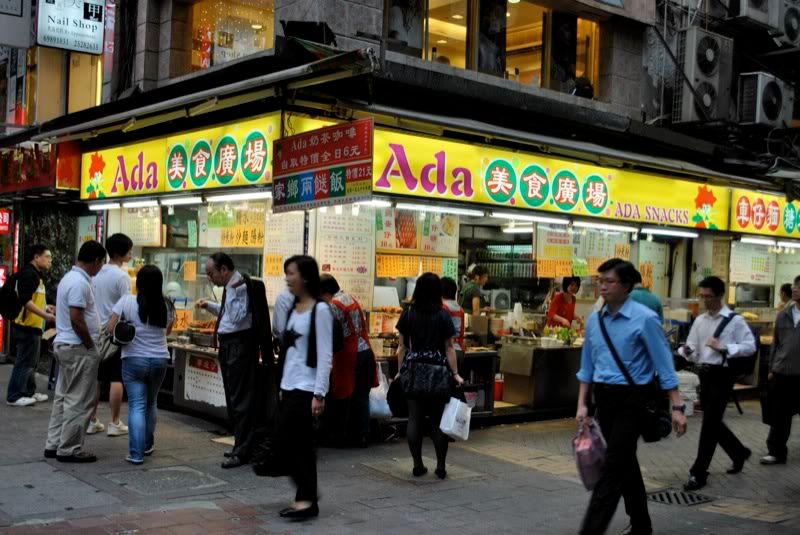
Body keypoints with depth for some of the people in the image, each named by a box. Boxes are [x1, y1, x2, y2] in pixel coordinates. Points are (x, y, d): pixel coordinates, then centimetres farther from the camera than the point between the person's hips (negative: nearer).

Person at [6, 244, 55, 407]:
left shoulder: (36, 275, 16)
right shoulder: (28, 273, -15)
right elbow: (25, 300, -24)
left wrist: (45, 307, 16)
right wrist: (45, 315, -26)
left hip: (33, 326, 10)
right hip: (27, 326, -10)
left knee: (31, 362, 17)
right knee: (24, 361, -6)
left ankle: (29, 392, 26)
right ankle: (14, 396, -1)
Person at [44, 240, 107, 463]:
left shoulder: (70, 278, 14)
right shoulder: (80, 283, -19)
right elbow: (76, 319, -23)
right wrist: (91, 346, -13)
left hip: (64, 345, 11)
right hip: (78, 348, -11)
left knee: (63, 397, 15)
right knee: (78, 401, -3)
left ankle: (54, 444, 21)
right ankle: (69, 449, 3)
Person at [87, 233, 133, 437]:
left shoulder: (96, 273, 6)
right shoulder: (122, 277, -15)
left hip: (96, 333, 7)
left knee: (94, 378, 10)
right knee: (116, 379, 1)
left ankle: (92, 421, 15)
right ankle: (114, 423, 5)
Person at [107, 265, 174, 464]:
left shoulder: (127, 301, -10)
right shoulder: (166, 306, -1)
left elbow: (110, 329, -8)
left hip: (134, 360, -3)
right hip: (159, 360, 3)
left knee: (136, 405, 0)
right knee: (150, 403, 20)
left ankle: (136, 453, -6)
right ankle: (148, 445, 33)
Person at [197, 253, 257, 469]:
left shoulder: (242, 287, -16)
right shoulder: (231, 286, 12)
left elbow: (237, 317, -24)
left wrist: (232, 290, -22)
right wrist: (210, 306, 15)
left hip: (239, 345, -10)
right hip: (228, 344, 10)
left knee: (240, 398, -5)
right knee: (232, 397, 17)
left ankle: (242, 452, 2)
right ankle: (242, 445, 28)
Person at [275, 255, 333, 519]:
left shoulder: (320, 310, -11)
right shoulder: (294, 309, 12)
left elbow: (325, 355, -14)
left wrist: (319, 393, -17)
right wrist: (283, 386, 16)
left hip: (307, 388, -8)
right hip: (290, 387, 8)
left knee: (285, 440, -10)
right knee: (299, 444, 8)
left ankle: (306, 498, -1)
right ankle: (307, 498, 14)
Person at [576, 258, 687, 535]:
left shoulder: (644, 319, -12)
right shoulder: (595, 319, 6)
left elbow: (664, 365, -10)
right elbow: (587, 365, 13)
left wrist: (677, 407, -12)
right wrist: (582, 404, 10)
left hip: (631, 399, -6)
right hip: (604, 398, 6)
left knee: (613, 466, -8)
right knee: (625, 463, 17)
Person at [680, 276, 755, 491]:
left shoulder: (735, 320, -7)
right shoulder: (699, 321, 9)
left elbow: (750, 346, -10)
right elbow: (694, 352, 9)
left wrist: (723, 348, -20)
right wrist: (687, 351, -14)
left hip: (722, 375, -7)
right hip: (704, 374, 7)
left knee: (709, 424, -5)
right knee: (713, 422, 17)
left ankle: (698, 473, 2)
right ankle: (739, 452, 42)